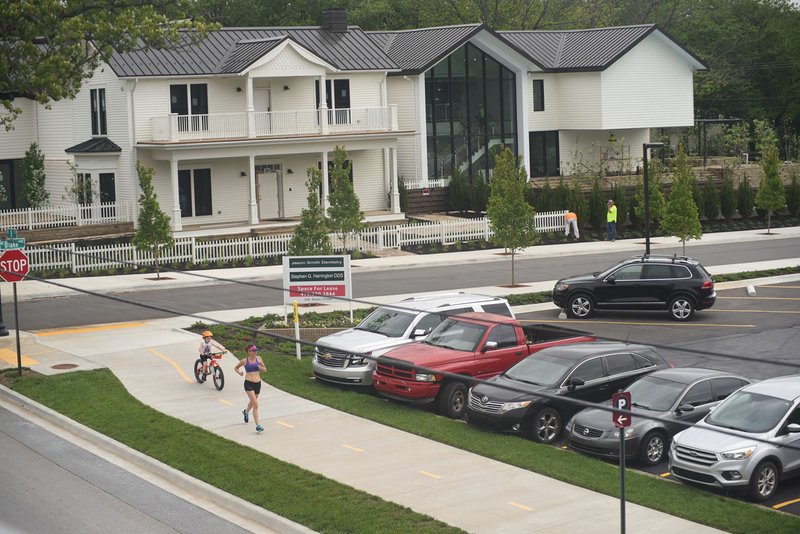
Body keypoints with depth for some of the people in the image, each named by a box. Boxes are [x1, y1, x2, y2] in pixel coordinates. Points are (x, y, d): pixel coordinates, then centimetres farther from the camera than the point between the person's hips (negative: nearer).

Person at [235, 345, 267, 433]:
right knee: (255, 405, -16)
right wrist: (239, 372, -9)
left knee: (252, 402, 27)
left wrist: (261, 368, -10)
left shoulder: (258, 358, 3)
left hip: (257, 383, 5)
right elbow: (236, 368, 11)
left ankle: (246, 412, 61)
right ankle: (257, 425, -15)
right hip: (249, 383, -5)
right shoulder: (244, 361, -4)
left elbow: (265, 369, 12)